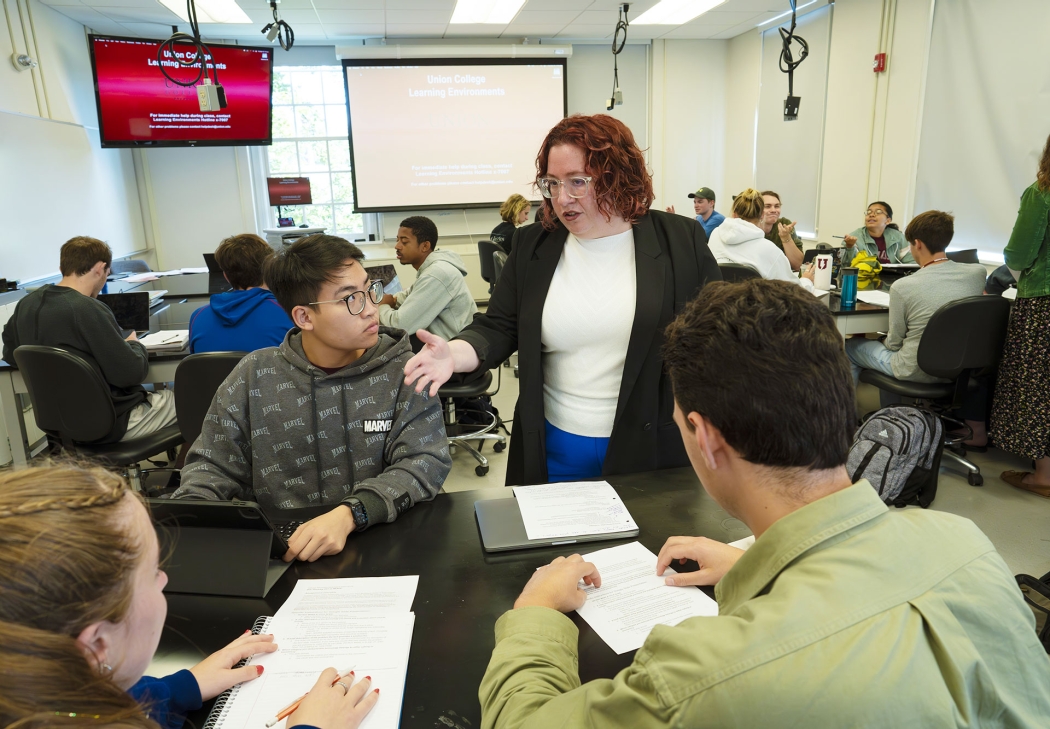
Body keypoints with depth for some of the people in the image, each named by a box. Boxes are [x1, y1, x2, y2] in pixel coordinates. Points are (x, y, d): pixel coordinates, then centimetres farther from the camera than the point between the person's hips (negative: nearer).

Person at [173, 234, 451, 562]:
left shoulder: (402, 371, -5)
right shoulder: (254, 377, 1)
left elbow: (426, 460, -13)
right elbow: (212, 465, 8)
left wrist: (348, 515, -28)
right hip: (280, 552, 1)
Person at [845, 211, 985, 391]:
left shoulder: (902, 287, -23)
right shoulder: (978, 272, -9)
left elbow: (894, 343, -11)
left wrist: (886, 341, 11)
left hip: (916, 373, -6)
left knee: (850, 346, 18)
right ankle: (889, 404, 42)